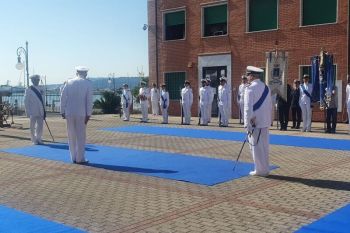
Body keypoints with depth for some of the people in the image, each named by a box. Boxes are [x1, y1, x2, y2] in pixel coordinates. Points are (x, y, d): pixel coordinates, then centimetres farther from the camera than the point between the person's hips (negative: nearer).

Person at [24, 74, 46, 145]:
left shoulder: (41, 89, 9)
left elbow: (42, 100, 12)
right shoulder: (29, 90, -2)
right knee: (33, 127, 4)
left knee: (40, 126, 7)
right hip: (33, 112, -4)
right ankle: (34, 140, 13)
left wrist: (44, 110, 7)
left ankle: (39, 139, 19)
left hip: (40, 112, 4)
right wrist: (27, 112, -8)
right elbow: (26, 101, -3)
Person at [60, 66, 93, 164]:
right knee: (81, 136, 4)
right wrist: (88, 114, -2)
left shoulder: (69, 82, 5)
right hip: (81, 113, -3)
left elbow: (63, 97, 3)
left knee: (71, 136, 11)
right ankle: (80, 158, 6)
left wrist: (62, 111, 8)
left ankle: (73, 158, 16)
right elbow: (89, 100, -5)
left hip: (69, 113, 3)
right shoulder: (88, 83, -2)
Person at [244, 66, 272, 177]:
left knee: (256, 147, 2)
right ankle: (264, 169, 22)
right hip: (265, 122, 8)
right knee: (264, 146, 13)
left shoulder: (251, 88, -13)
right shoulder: (266, 88, 10)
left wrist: (247, 124, -11)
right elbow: (269, 106, 13)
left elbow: (248, 108, -14)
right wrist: (268, 120, 18)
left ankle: (260, 170, 8)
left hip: (255, 123, -7)